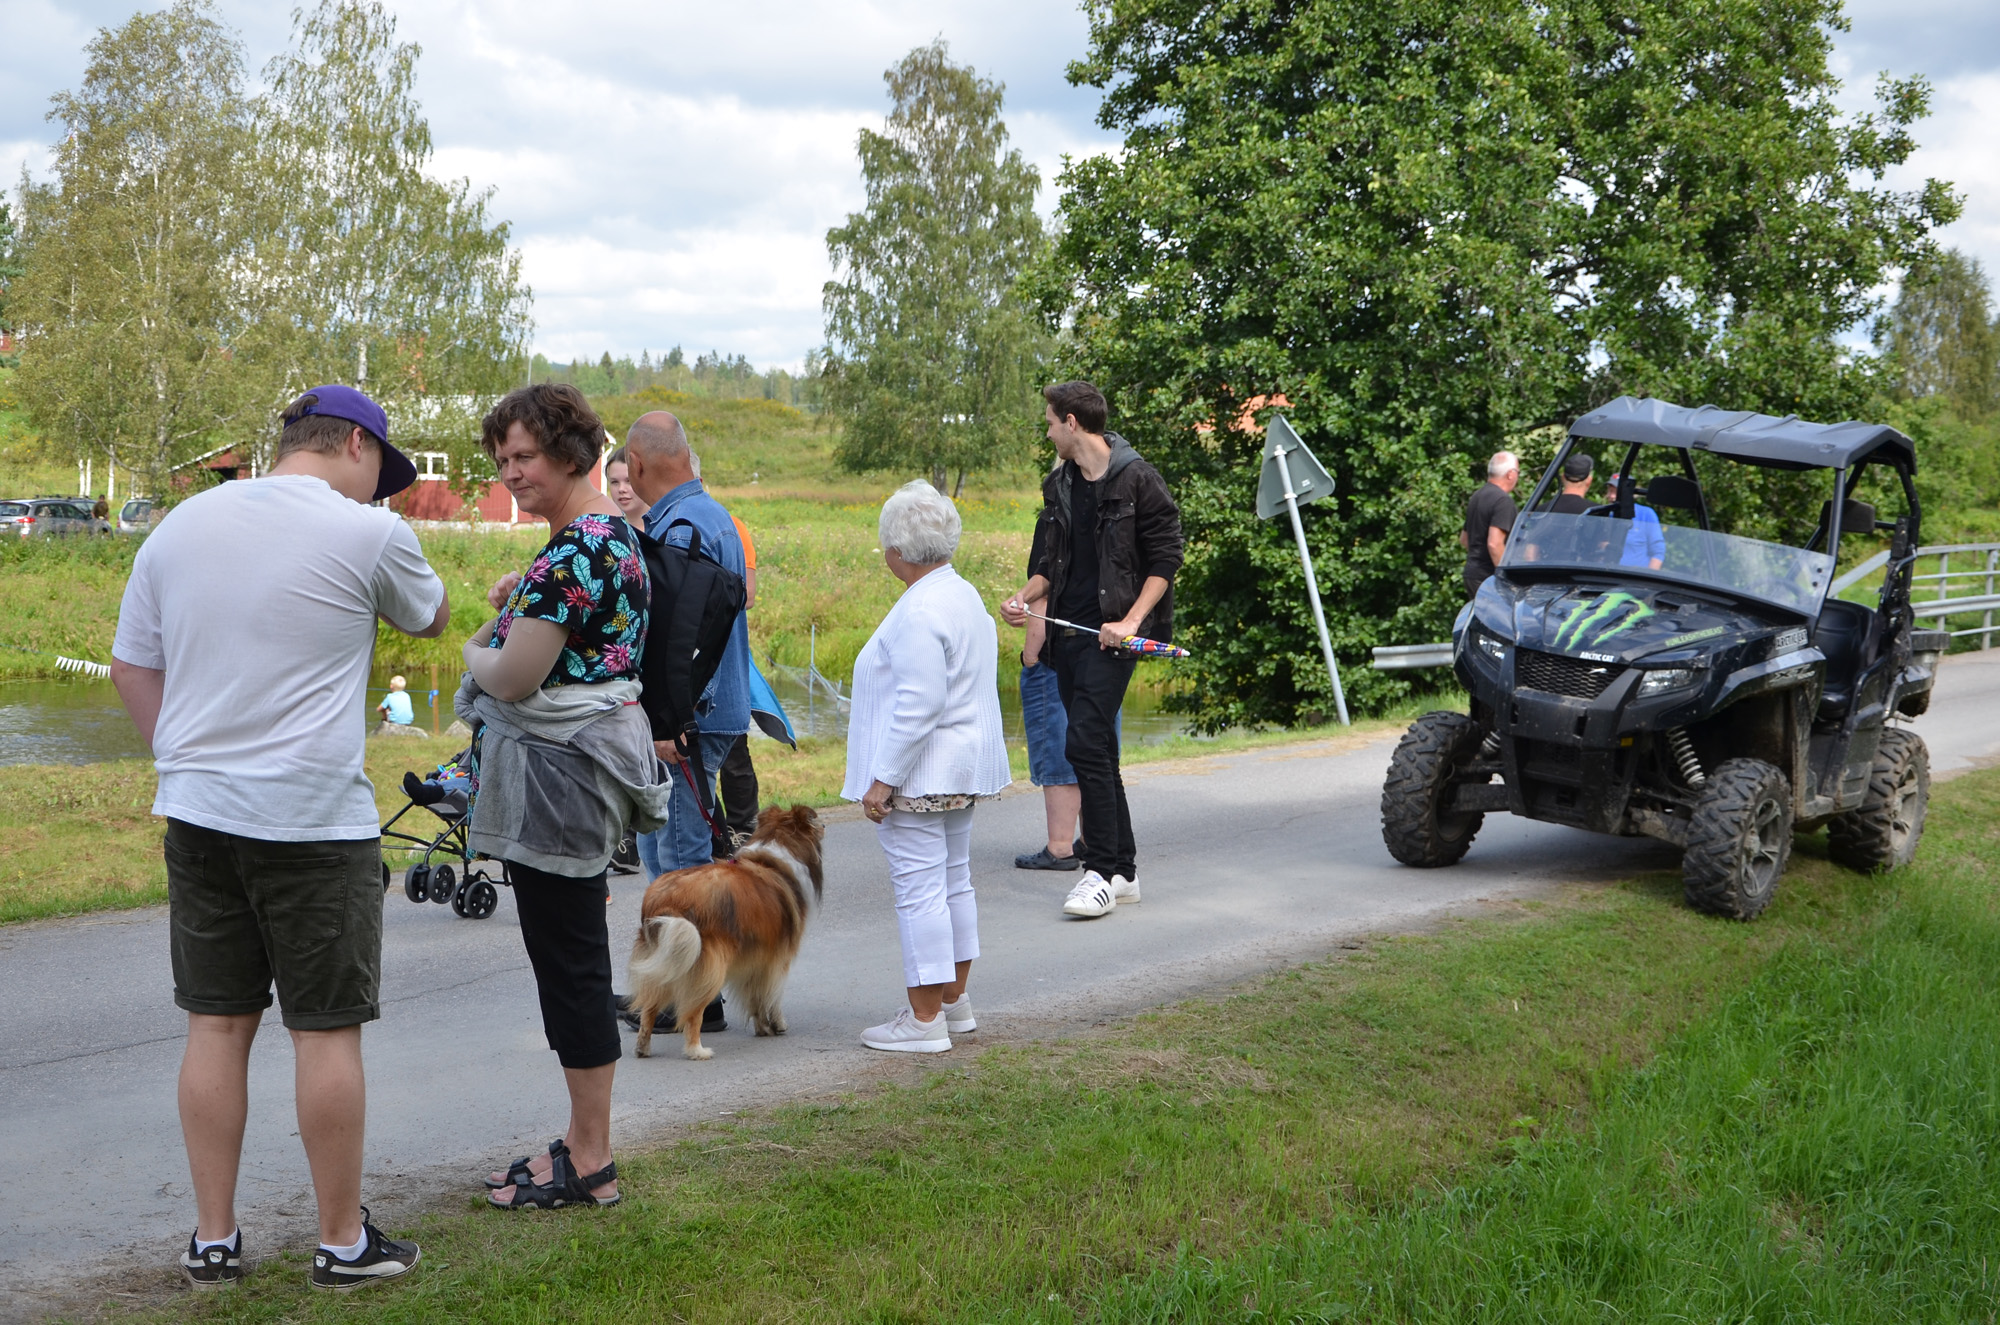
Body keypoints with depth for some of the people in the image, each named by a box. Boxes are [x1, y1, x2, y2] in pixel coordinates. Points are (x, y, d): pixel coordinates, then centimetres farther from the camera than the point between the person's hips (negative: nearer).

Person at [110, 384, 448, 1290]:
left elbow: (130, 669, 12)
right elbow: (430, 618, 11)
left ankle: (213, 1241, 18)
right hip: (315, 821, -5)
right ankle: (344, 1243, 13)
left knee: (216, 1024, 11)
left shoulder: (182, 525, 8)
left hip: (197, 811, 5)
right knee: (326, 1029, 4)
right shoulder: (368, 535, -8)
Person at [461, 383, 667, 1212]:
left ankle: (590, 1164, 5)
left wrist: (476, 651, 1)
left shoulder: (574, 551, -20)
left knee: (568, 959, -3)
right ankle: (583, 1143, 23)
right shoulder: (613, 533, 13)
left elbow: (513, 680, -20)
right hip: (582, 762, 11)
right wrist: (517, 607, 7)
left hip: (559, 774, -11)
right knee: (572, 957, 15)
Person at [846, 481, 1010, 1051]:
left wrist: (883, 779, -21)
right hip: (962, 769, 11)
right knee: (954, 881, 17)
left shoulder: (919, 611, -20)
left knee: (919, 889, -6)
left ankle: (925, 1019, -3)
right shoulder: (965, 595, 12)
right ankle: (954, 1001, 27)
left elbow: (919, 703, -25)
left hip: (918, 774, -11)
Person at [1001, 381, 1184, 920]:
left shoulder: (1137, 480, -7)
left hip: (1111, 633, -7)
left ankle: (1101, 870, -10)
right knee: (1096, 749, 10)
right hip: (1068, 631, 7)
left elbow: (1165, 558, -8)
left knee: (1085, 741, -17)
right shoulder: (1059, 486, 14)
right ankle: (1124, 869, 18)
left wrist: (1131, 621, -16)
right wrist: (1025, 597, 0)